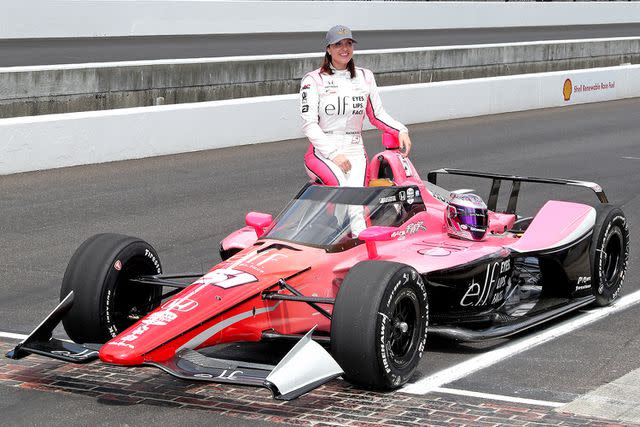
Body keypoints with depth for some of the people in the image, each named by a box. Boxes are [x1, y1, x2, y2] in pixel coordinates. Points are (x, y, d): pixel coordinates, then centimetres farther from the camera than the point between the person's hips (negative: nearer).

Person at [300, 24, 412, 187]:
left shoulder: (365, 77, 15)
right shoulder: (313, 80, 1)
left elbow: (377, 115, 18)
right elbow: (309, 124, -6)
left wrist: (401, 131, -1)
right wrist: (333, 154, -16)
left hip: (355, 151, 3)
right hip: (322, 152, -3)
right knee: (342, 186, -33)